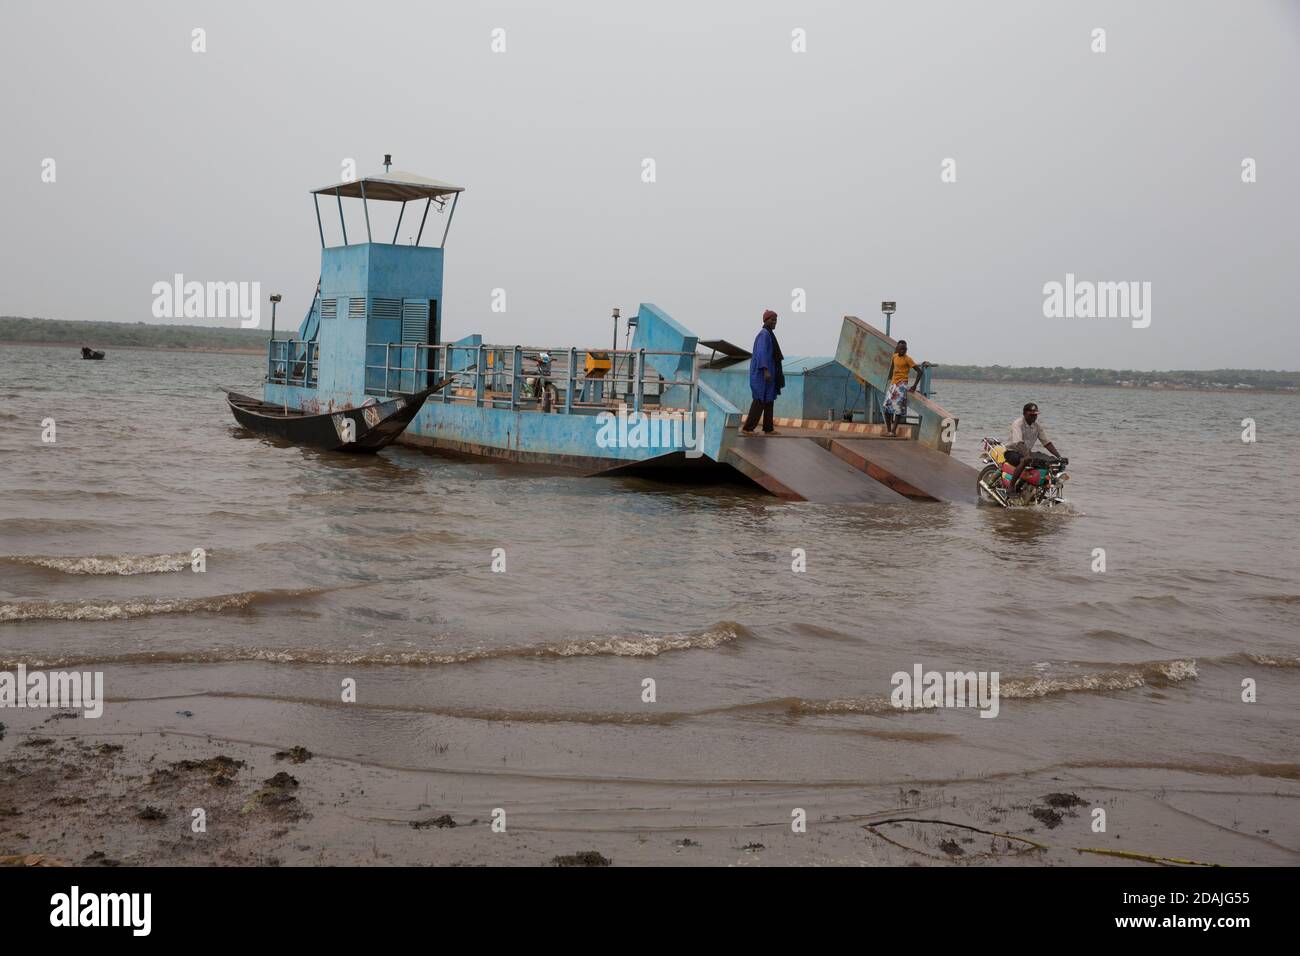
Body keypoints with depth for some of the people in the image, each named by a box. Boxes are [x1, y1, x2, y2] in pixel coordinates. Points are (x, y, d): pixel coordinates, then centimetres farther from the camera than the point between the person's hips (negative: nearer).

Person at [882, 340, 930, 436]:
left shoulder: (907, 359, -9)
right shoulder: (894, 356, 7)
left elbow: (920, 371, -10)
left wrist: (914, 386, -12)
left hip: (901, 385, -6)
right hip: (893, 384, 6)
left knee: (898, 408, -11)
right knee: (887, 407, 2)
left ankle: (893, 430, -11)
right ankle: (888, 430, 9)